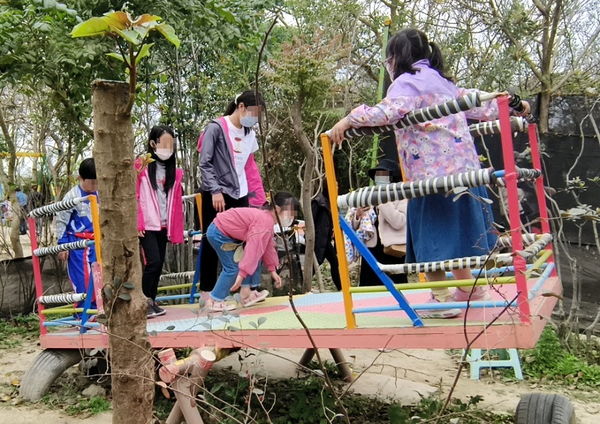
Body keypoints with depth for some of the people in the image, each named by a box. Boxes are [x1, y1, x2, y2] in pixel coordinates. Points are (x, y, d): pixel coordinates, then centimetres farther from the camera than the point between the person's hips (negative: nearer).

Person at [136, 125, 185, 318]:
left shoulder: (174, 171, 12)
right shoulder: (141, 166, -3)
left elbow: (176, 201, 12)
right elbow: (133, 195, -6)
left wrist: (175, 229, 8)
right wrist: (136, 223, -12)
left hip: (163, 225, 5)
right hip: (147, 225, -5)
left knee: (159, 264, 8)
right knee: (153, 262, -13)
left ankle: (152, 301, 18)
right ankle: (144, 301, -1)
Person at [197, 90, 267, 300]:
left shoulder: (249, 133, 13)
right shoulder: (217, 127, -6)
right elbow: (205, 163, -9)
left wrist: (258, 197, 12)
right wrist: (215, 190, -17)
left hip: (240, 194, 6)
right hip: (216, 194, -6)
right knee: (212, 241, 0)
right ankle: (206, 292, 8)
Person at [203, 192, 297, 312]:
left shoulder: (267, 217, 6)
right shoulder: (265, 221, -26)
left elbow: (268, 246, 14)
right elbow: (254, 248, -32)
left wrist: (273, 270, 14)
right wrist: (242, 274, -35)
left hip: (227, 232, 10)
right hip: (218, 233, -10)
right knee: (232, 268, -10)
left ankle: (246, 294, 11)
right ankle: (214, 301, -1)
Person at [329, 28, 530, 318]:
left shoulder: (407, 81, -5)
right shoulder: (441, 81, 21)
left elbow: (389, 111, -27)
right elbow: (478, 105, 29)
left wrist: (350, 120, -24)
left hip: (434, 172, -9)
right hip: (462, 167, 9)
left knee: (431, 235, -2)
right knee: (453, 230, 21)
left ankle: (442, 300, 2)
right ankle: (468, 288, 33)